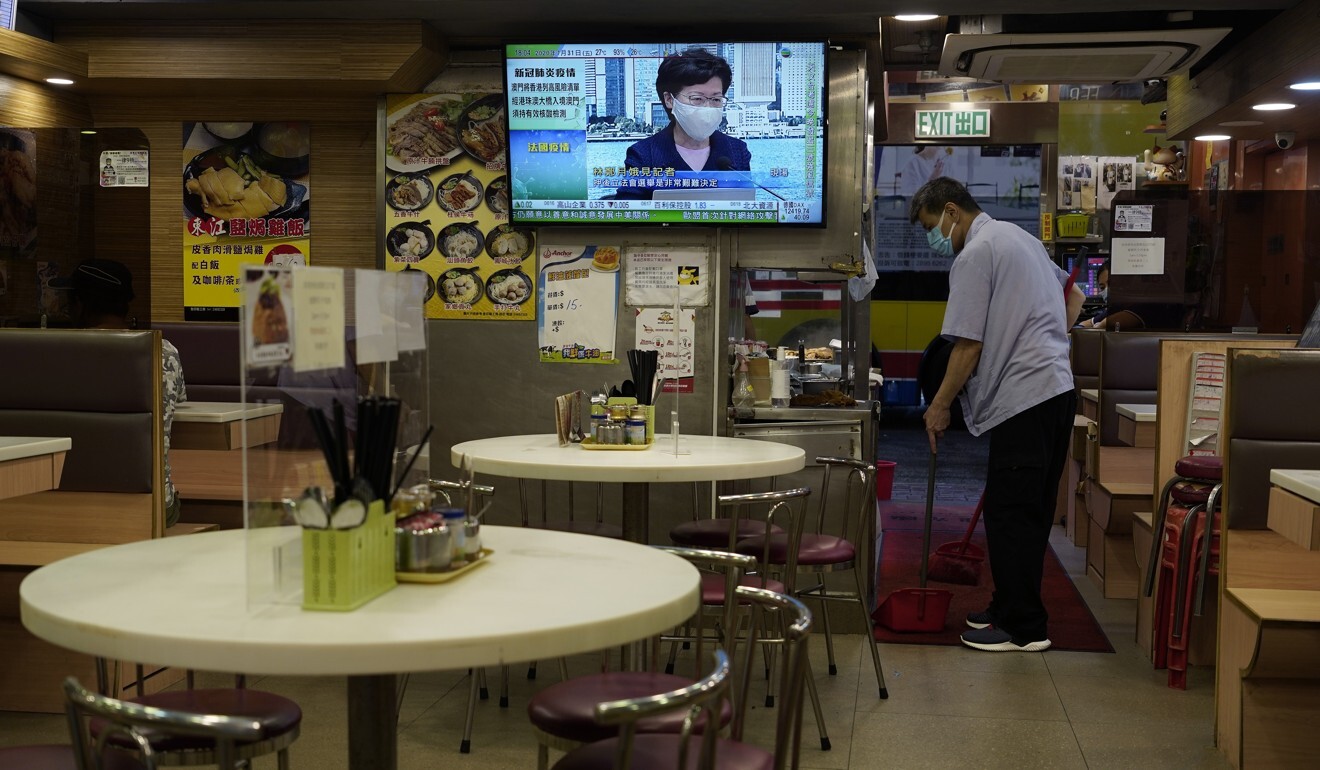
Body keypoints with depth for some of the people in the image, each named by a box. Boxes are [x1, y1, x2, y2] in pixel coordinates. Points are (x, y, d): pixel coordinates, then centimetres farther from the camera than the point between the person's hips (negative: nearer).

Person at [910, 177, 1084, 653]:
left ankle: (1023, 628, -1)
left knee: (1010, 515, -5)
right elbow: (1073, 295, 31)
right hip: (1056, 387, 10)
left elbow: (968, 346, -14)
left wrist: (940, 405, -4)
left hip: (1023, 397, -10)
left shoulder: (975, 255, -11)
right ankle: (1011, 608, 23)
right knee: (1029, 512, 14)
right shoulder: (1018, 237, 20)